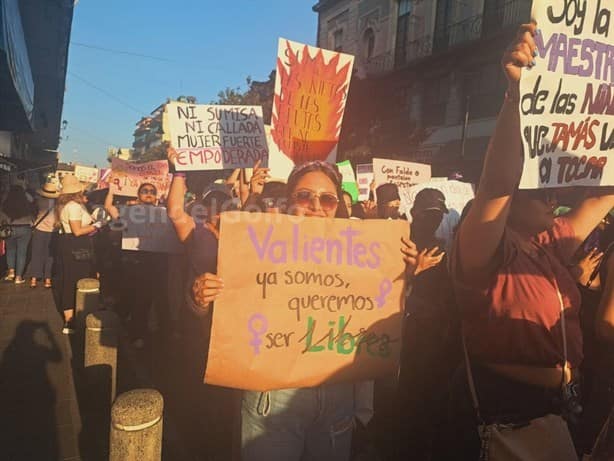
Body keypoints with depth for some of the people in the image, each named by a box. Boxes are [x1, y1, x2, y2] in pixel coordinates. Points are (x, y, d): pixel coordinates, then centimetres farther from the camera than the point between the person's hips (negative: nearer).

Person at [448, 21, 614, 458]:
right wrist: (516, 92, -43)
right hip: (497, 412, -7)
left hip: (562, 405, 7)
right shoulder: (485, 252, -20)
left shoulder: (552, 243, 0)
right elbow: (497, 184, -37)